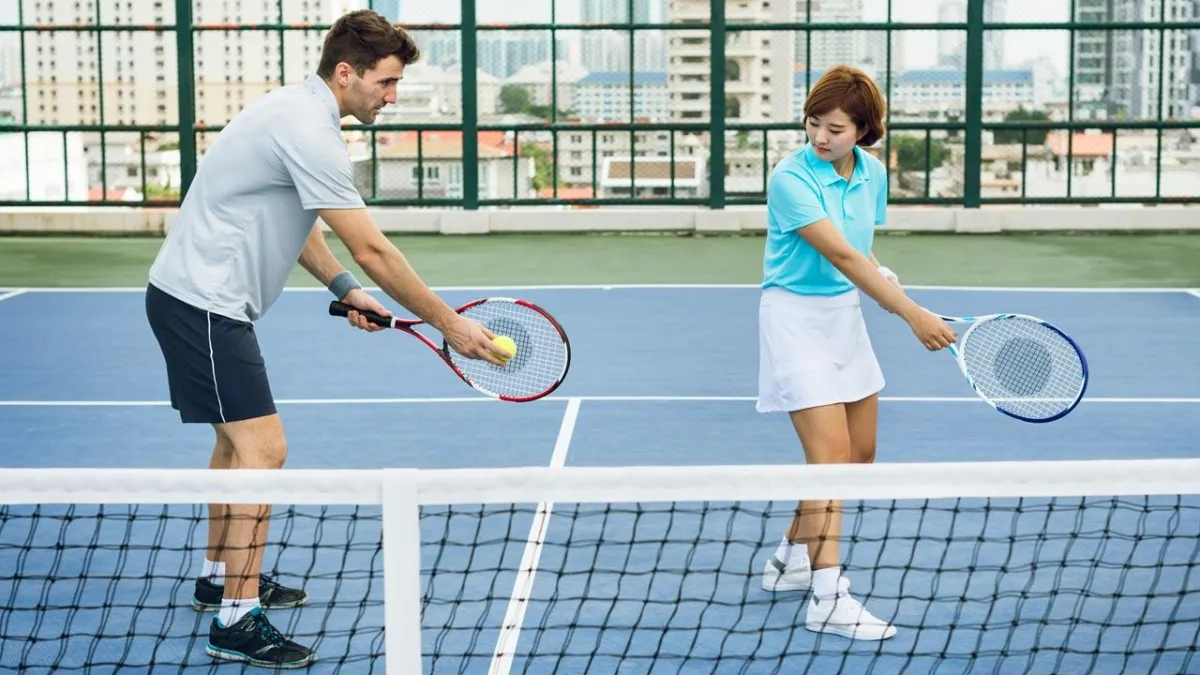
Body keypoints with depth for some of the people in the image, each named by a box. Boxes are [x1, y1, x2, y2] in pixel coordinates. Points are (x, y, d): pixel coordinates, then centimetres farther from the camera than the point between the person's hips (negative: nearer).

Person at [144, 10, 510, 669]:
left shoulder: (297, 109, 11)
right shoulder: (309, 132, -21)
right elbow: (373, 251, -21)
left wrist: (343, 288, 11)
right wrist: (450, 324, -15)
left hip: (196, 297, 11)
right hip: (202, 301, -11)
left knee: (237, 436, 23)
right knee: (263, 448, -13)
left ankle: (220, 576, 37)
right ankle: (236, 621, -10)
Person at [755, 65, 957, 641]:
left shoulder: (873, 174, 1)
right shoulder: (790, 178, -21)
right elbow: (840, 256, -30)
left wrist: (883, 279, -10)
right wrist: (912, 315, -35)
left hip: (846, 313, 8)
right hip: (796, 316, -8)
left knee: (860, 452, 12)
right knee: (831, 452, -14)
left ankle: (791, 558, 27)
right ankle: (828, 598, -13)